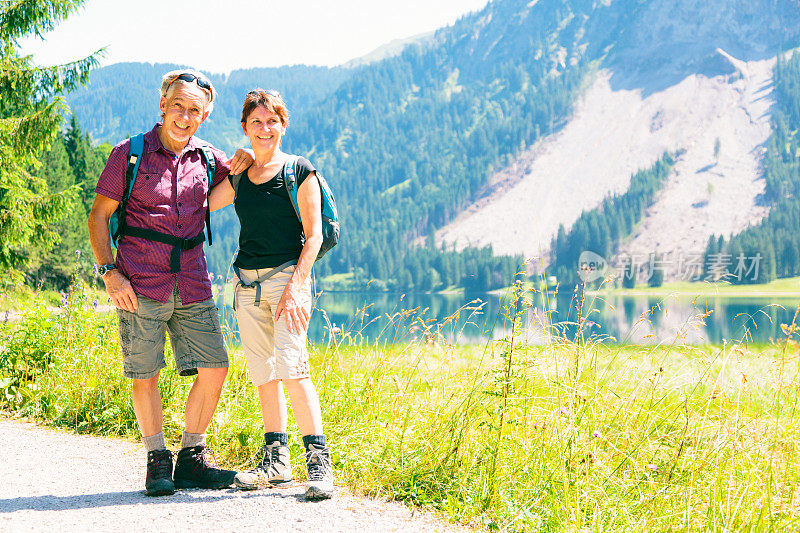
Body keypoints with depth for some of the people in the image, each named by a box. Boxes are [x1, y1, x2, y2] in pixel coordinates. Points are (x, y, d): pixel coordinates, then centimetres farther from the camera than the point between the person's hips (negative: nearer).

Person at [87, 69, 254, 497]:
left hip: (192, 284, 4)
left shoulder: (208, 158, 9)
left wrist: (244, 166, 3)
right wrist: (109, 271, -9)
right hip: (140, 284, -3)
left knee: (215, 369, -1)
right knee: (145, 375, -1)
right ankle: (157, 462, 14)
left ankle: (191, 459, 14)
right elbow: (98, 216, 2)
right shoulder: (130, 154, 0)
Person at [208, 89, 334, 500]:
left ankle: (319, 461, -17)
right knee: (263, 373, 6)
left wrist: (295, 286, -14)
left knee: (291, 365, -19)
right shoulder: (237, 179, 13)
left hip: (287, 276, -5)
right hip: (247, 282, 5)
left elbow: (313, 236, -4)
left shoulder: (300, 172, 0)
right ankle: (276, 461, 14)